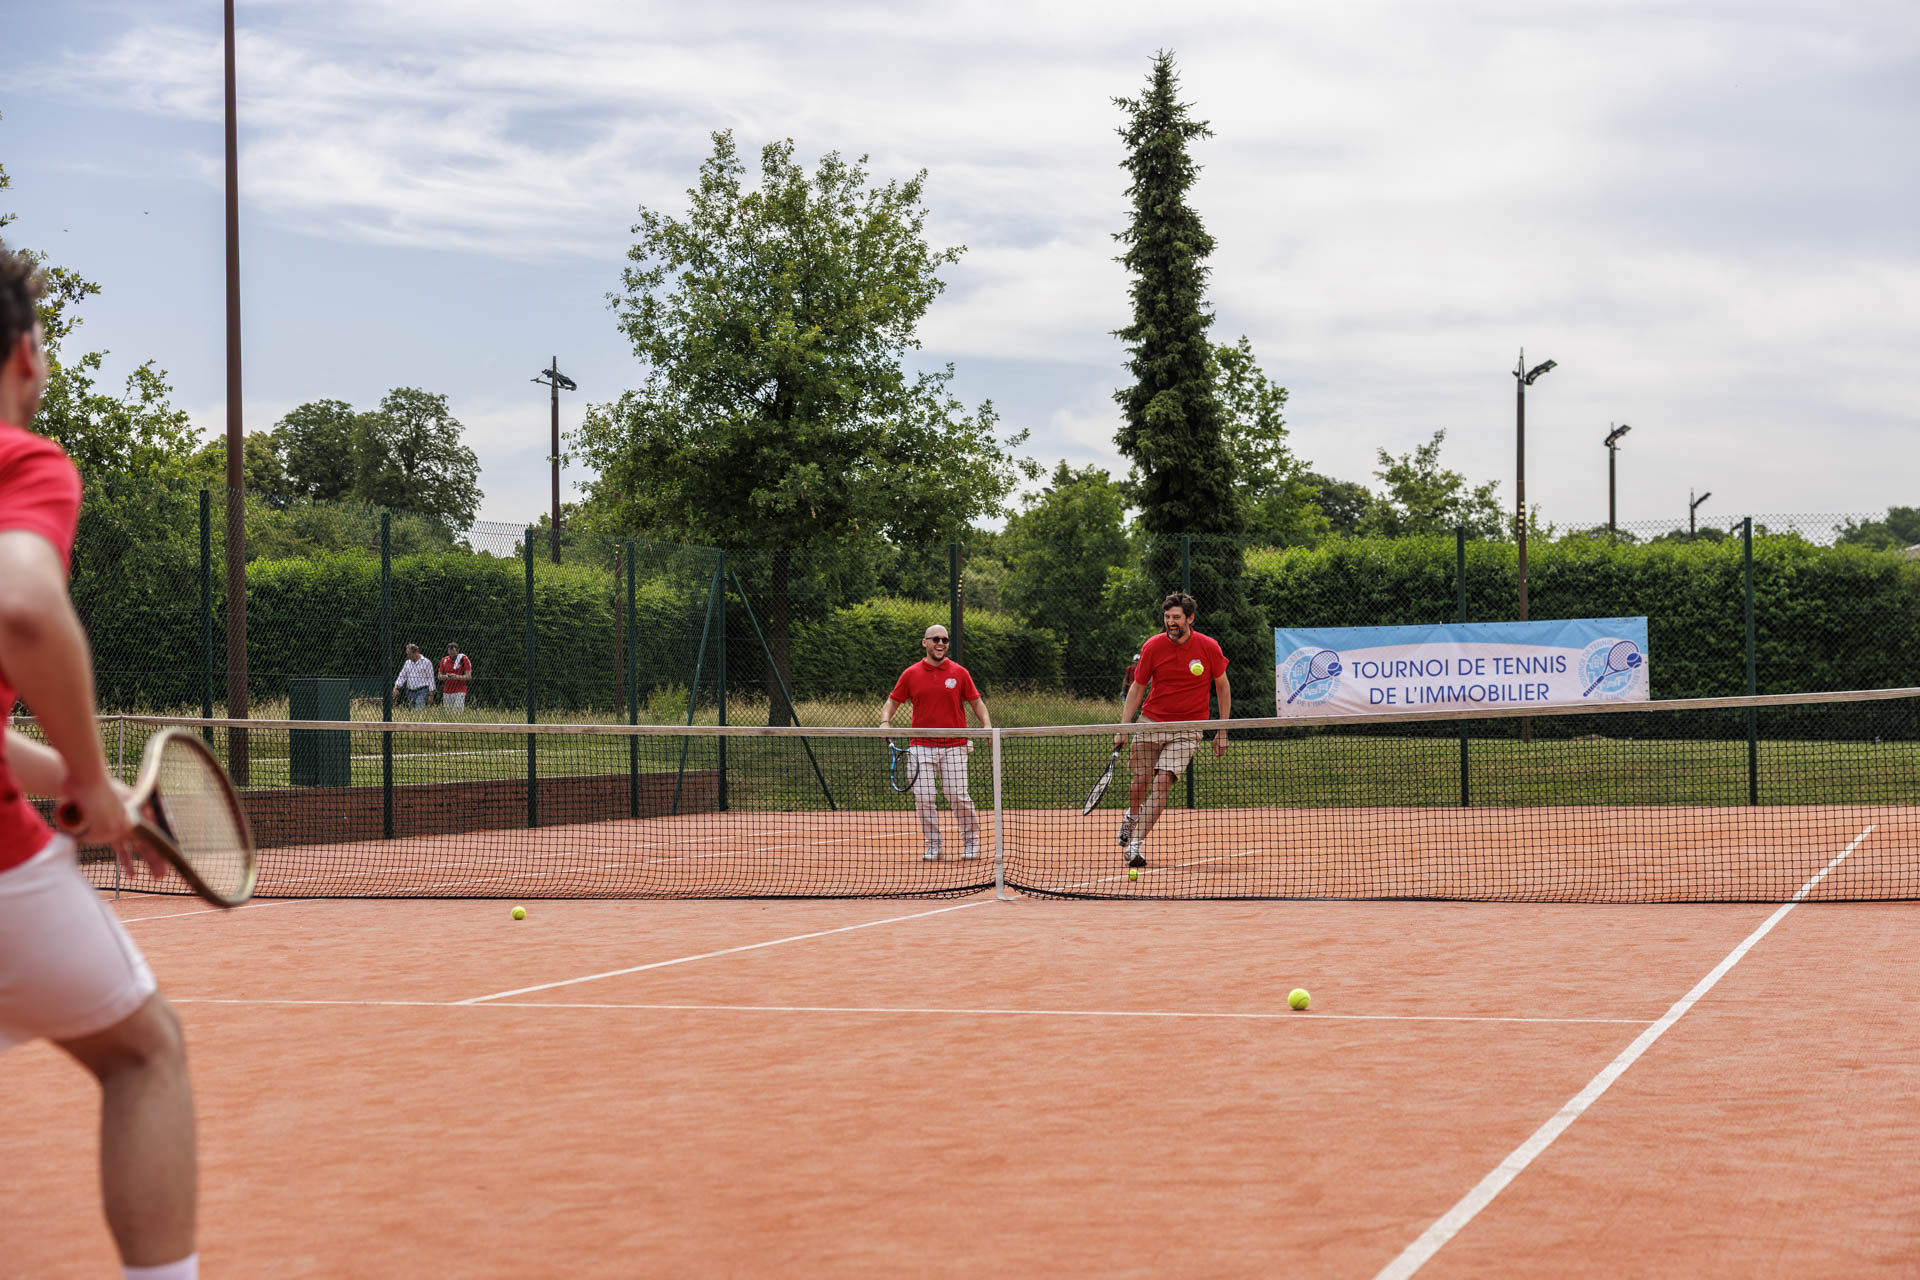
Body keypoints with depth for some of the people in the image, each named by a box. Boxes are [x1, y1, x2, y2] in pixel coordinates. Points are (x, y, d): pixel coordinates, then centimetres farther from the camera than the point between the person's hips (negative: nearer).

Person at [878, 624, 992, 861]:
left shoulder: (959, 673, 4)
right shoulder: (910, 674, 6)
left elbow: (976, 701, 10)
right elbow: (892, 701, 13)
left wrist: (987, 724, -8)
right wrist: (885, 721, -7)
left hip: (954, 747, -1)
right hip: (922, 746, 1)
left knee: (958, 796, -7)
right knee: (923, 797, -6)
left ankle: (971, 840, 14)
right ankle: (933, 846, 8)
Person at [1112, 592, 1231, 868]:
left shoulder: (1209, 648, -7)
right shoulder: (1152, 647, -5)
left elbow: (1223, 688, 6)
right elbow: (1137, 688, 5)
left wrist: (1222, 733, 4)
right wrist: (1123, 728, -4)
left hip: (1186, 729, -2)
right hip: (1151, 722, 2)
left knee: (1162, 782, -16)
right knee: (1140, 780, 2)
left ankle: (1136, 841, -17)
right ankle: (1131, 816, 36)